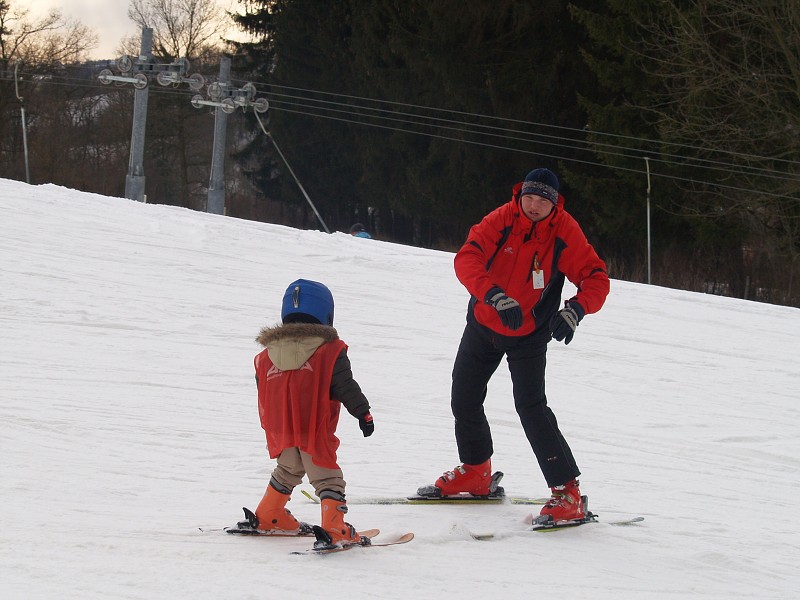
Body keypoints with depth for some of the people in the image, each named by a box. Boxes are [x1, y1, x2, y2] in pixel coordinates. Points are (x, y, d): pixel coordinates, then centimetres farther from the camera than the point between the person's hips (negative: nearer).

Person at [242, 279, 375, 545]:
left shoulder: (267, 356, 8)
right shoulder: (330, 352, -7)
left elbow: (263, 398, 15)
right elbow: (346, 387, -10)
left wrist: (271, 430, 26)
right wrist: (363, 413, -1)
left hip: (281, 432, 5)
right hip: (316, 431, -5)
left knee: (288, 470, 28)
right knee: (326, 477, -2)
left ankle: (267, 516, 38)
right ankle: (335, 529, -17)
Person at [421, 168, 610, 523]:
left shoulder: (565, 233, -17)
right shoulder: (501, 220, -17)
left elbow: (596, 279, -16)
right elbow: (466, 259, -28)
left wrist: (575, 310, -37)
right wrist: (496, 296, -44)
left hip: (529, 334, -3)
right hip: (483, 324, 4)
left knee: (530, 407, -18)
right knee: (464, 399, 14)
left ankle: (567, 493, -17)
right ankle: (475, 473, 39)